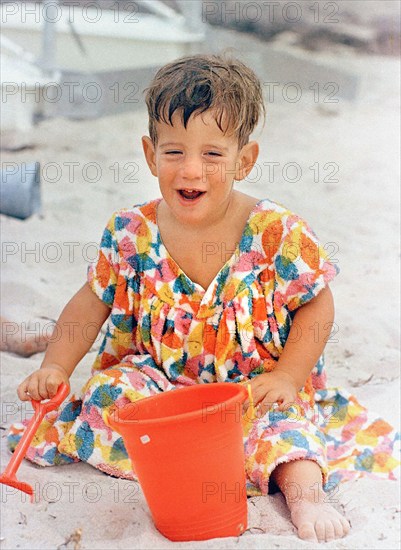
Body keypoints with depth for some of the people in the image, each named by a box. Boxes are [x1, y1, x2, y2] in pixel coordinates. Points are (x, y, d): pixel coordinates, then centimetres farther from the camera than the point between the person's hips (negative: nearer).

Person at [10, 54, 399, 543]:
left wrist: (287, 377, -16)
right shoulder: (131, 234, -8)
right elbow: (93, 301, 5)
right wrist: (55, 366, -6)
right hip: (158, 381, 3)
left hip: (253, 391, -2)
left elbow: (316, 305, -4)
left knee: (281, 421, -30)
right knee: (108, 392, -23)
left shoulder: (278, 234, -15)